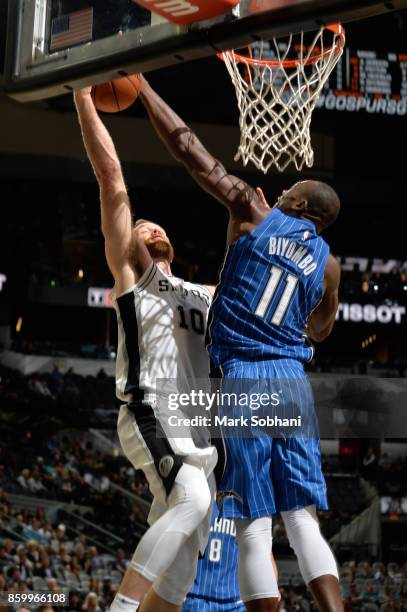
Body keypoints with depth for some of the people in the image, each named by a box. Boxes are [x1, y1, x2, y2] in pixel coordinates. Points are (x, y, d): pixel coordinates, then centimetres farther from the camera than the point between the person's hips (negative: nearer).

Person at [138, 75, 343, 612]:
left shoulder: (254, 214, 2)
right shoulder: (327, 263, 12)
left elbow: (188, 148, 2)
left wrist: (141, 85, 9)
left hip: (243, 378, -4)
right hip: (293, 380, 4)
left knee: (255, 525, -4)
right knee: (303, 519, 4)